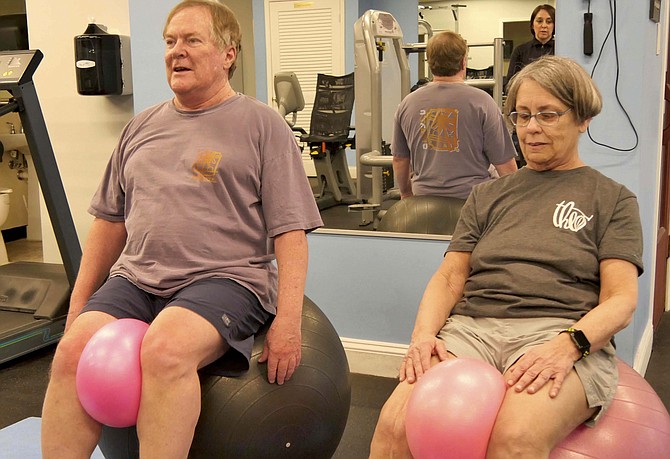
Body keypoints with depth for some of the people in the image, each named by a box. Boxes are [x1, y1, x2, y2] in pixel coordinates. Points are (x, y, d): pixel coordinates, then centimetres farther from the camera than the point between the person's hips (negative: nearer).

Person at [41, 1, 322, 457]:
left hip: (223, 279, -5)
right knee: (73, 350, -20)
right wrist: (79, 303, 19)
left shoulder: (261, 124, 3)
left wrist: (288, 320, -14)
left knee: (163, 349, -32)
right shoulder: (141, 127, 19)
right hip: (134, 279, 5)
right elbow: (111, 220, 23)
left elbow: (290, 231, -4)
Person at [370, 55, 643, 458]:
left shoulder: (613, 200, 14)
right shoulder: (489, 195, 24)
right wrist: (424, 334, -6)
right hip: (471, 327, 3)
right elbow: (449, 276, 15)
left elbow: (621, 300, 2)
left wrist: (568, 345, -18)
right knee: (397, 424, -26)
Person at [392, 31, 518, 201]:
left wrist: (405, 192, 31)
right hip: (472, 196, -3)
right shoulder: (481, 102, -7)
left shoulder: (407, 104, 4)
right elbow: (505, 164, -4)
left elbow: (399, 159, 14)